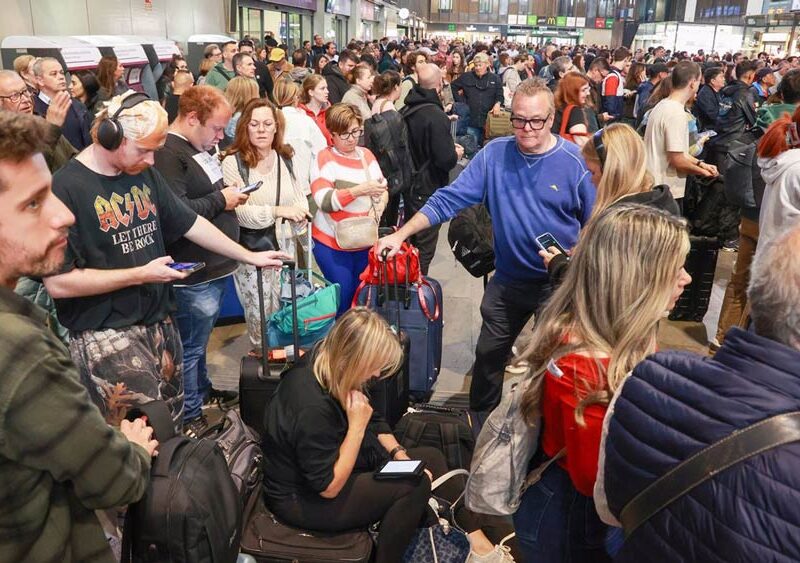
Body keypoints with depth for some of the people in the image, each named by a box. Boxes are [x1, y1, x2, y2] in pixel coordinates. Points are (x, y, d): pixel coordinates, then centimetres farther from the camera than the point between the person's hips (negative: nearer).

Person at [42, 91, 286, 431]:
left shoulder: (144, 175, 8)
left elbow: (189, 224, 16)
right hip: (105, 335, -7)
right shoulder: (66, 189, -15)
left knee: (174, 431, 12)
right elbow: (58, 282, -19)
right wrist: (140, 275, -15)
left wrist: (250, 257, 15)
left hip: (159, 322, 7)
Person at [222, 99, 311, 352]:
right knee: (261, 316, 3)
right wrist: (279, 211, -27)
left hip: (285, 245, 4)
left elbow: (300, 197, 15)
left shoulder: (285, 158, 8)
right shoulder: (233, 162, -8)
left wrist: (300, 213, -9)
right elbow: (241, 213, -15)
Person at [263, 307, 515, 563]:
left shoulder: (328, 366, -9)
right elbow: (329, 487, -26)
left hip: (334, 462, 9)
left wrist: (400, 455, -5)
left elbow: (374, 420, 6)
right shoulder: (311, 407, -34)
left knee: (432, 458, 4)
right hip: (304, 499, -9)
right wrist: (357, 426, -26)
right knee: (415, 485, -21)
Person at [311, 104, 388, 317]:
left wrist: (380, 204, -10)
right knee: (344, 298, -3)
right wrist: (359, 190, -31)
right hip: (333, 244, -5)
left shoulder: (366, 154, 8)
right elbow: (324, 201, -19)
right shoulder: (325, 158, -8)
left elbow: (383, 190, 13)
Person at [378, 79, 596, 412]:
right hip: (508, 279, 3)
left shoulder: (575, 162, -14)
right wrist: (401, 234, -15)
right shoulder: (494, 154, -8)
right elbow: (449, 199, -9)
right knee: (488, 356, 19)